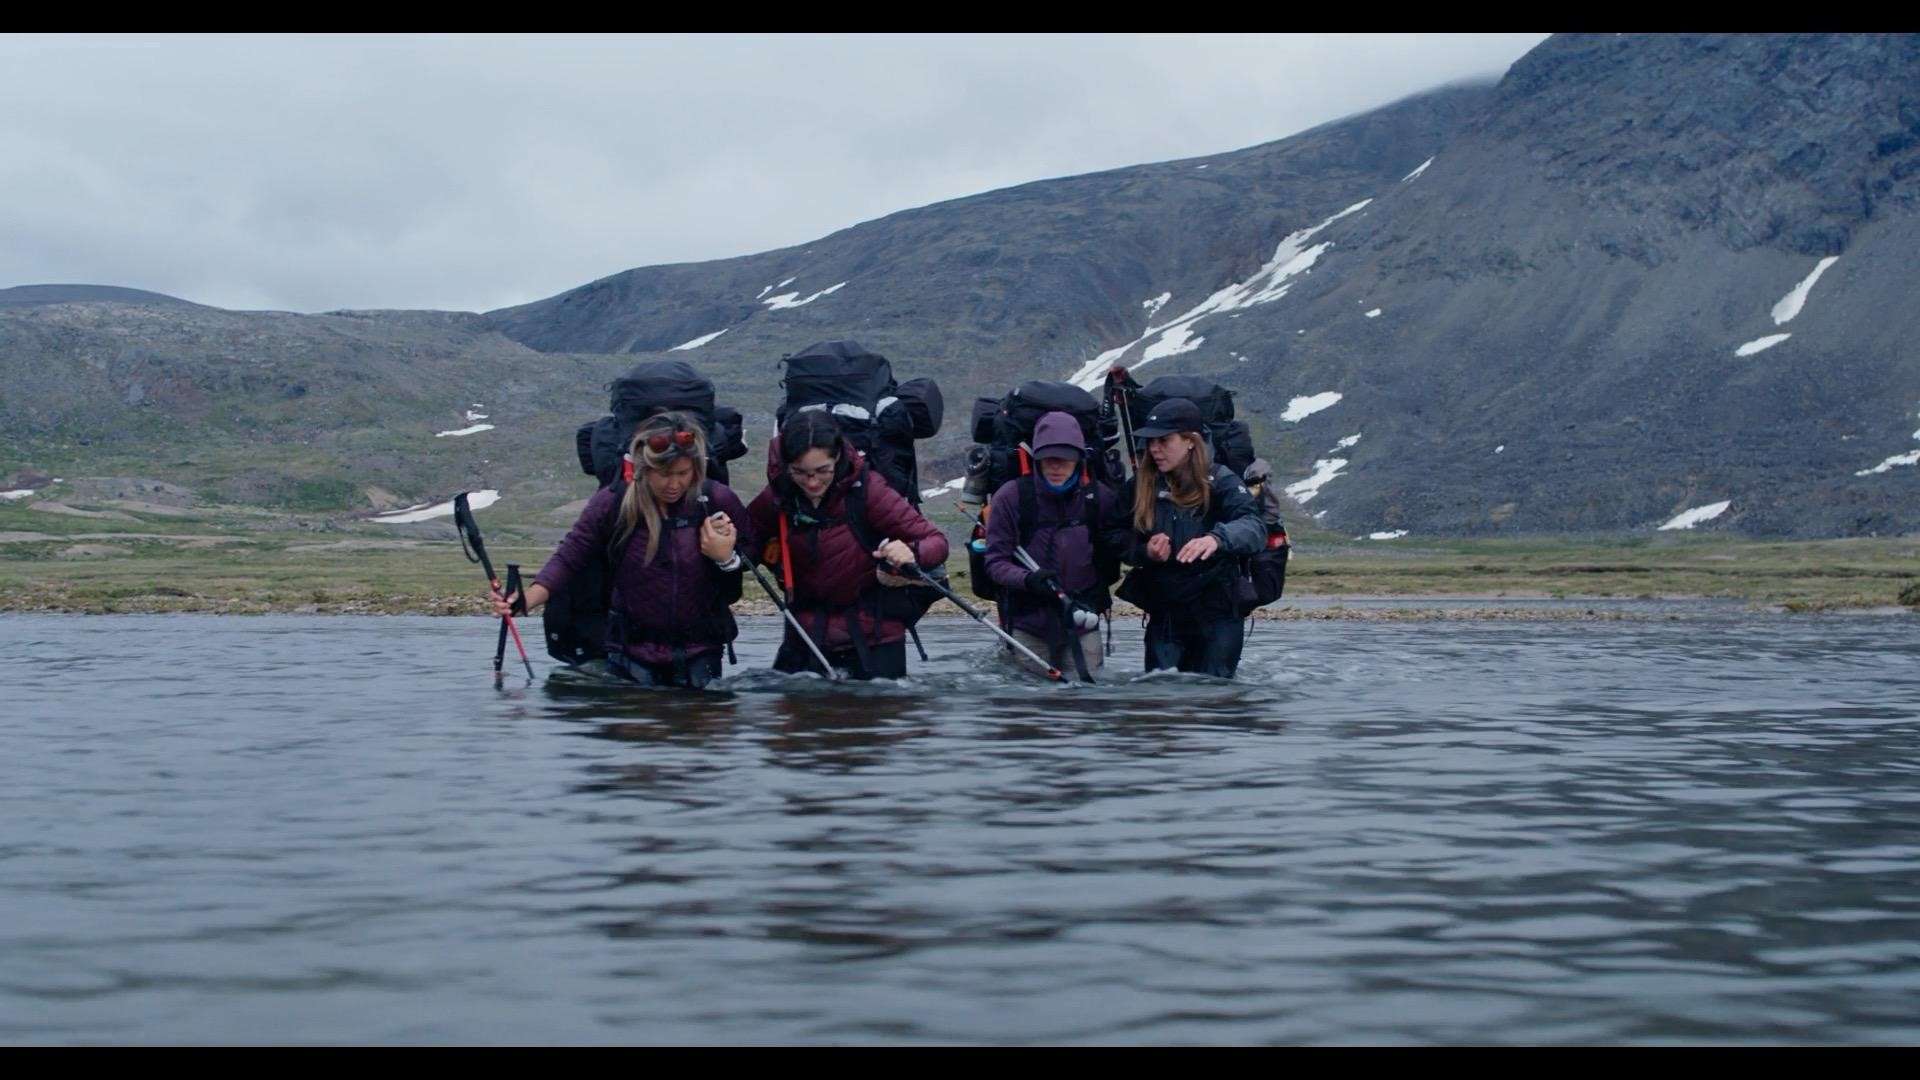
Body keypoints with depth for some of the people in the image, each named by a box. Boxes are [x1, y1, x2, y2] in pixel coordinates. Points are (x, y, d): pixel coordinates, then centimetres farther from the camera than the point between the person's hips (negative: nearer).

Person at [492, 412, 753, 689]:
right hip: (631, 655, 0)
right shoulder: (612, 502, -10)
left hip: (700, 657, 0)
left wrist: (726, 559, -19)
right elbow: (568, 559, -7)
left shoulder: (718, 502, -9)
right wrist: (526, 601, -20)